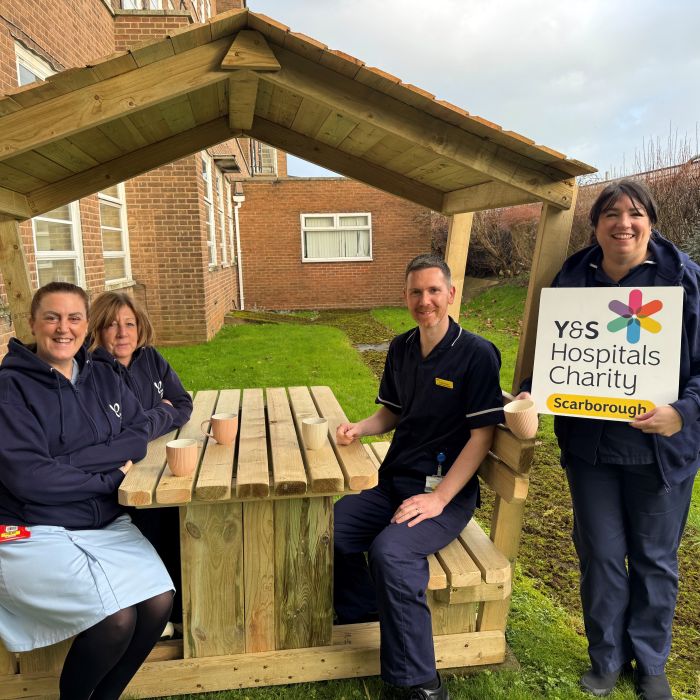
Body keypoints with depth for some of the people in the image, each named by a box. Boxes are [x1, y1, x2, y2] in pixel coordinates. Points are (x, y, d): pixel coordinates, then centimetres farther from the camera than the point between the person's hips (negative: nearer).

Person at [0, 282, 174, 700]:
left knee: (160, 602, -14)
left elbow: (138, 437, 1)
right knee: (117, 619, -22)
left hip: (106, 523, 5)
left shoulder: (102, 377, 9)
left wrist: (71, 461, -14)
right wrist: (109, 476, -10)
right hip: (34, 532, -5)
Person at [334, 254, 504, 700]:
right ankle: (365, 614, 17)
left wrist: (438, 498, -21)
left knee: (390, 552, -30)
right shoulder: (401, 349, 7)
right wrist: (360, 428, -3)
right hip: (393, 482, 7)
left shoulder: (476, 354, -12)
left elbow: (481, 436, -14)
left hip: (448, 492, -6)